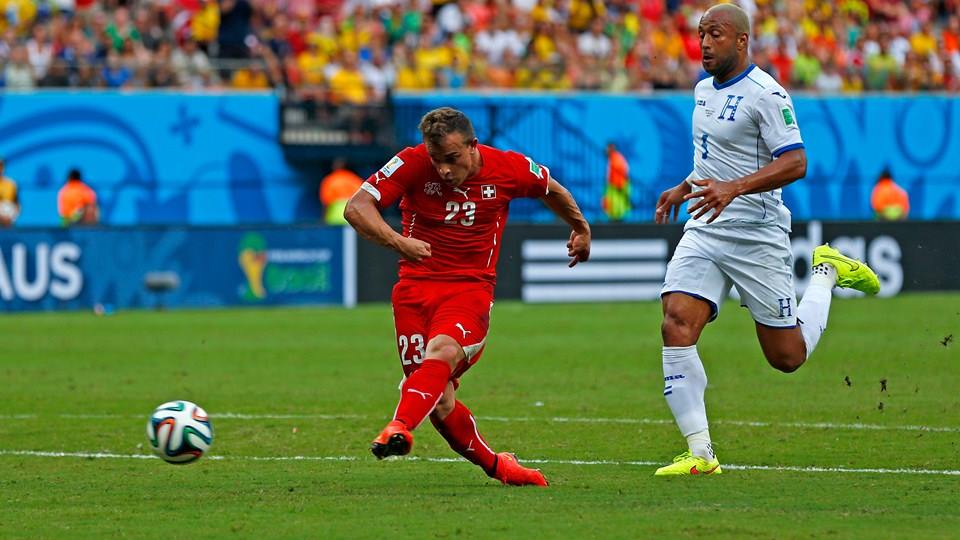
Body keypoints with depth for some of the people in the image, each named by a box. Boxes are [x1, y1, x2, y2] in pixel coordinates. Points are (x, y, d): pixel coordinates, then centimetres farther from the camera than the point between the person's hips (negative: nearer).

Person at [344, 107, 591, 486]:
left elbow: (551, 190, 19)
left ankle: (399, 428, -53)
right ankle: (495, 465, 16)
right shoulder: (413, 164, -8)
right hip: (416, 286, 1)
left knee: (442, 351, -33)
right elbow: (357, 207, -12)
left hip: (472, 288, -1)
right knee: (439, 402, -5)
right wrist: (397, 242, -27)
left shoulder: (508, 168, -4)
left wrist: (580, 228, 35)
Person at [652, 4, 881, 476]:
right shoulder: (704, 90, 12)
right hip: (703, 232, 7)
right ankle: (700, 453, -11)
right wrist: (685, 187, 20)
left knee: (787, 356, 3)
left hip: (757, 237, -7)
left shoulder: (765, 94, -15)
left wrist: (733, 188, -31)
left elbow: (795, 162, -22)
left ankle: (827, 274, 30)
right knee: (676, 327, -15)